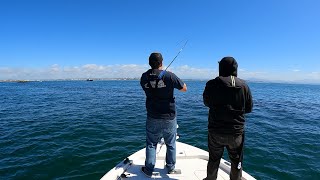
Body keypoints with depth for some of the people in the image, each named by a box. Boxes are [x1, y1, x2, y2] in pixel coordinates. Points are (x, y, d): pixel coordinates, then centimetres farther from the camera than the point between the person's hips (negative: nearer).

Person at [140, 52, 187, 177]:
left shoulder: (144, 77, -5)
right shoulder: (169, 76, -16)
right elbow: (184, 89, -4)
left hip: (152, 117, 2)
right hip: (169, 117, -1)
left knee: (151, 144, 15)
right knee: (171, 144, 17)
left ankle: (149, 170, 24)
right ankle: (171, 168, 31)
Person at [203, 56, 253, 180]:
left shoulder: (212, 84, -11)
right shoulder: (244, 86, -7)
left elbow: (206, 103, 4)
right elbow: (248, 109, 3)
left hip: (216, 131, 0)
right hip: (236, 132, 1)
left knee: (214, 159, 18)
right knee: (236, 162, 18)